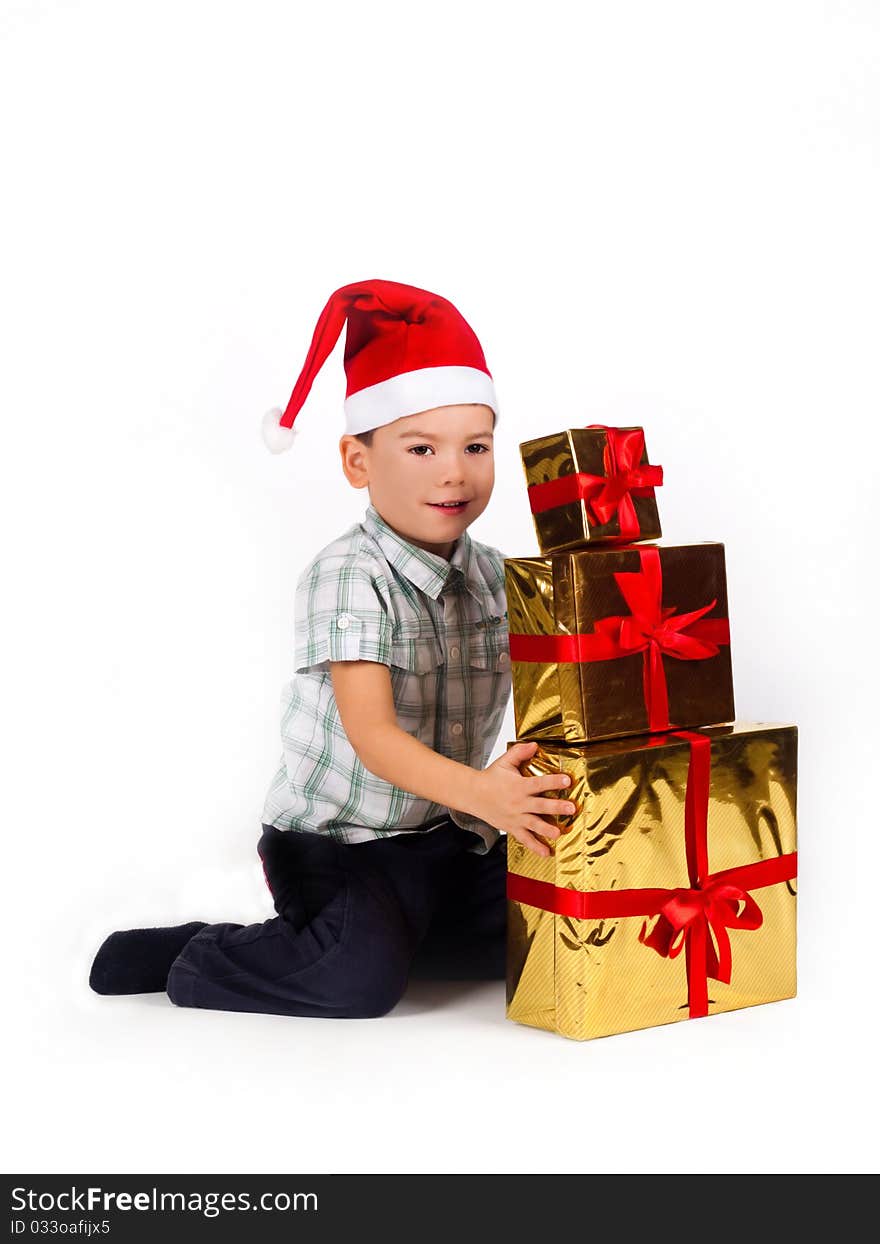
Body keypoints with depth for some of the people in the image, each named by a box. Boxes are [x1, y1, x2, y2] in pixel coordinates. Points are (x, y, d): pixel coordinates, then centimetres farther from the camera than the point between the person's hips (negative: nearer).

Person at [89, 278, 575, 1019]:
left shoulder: (493, 575, 2)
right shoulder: (348, 577, -19)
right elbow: (371, 735, -28)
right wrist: (478, 792, -42)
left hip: (444, 832, 7)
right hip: (334, 841, -7)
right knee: (362, 978, -26)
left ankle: (378, 935, 11)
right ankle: (197, 959, -3)